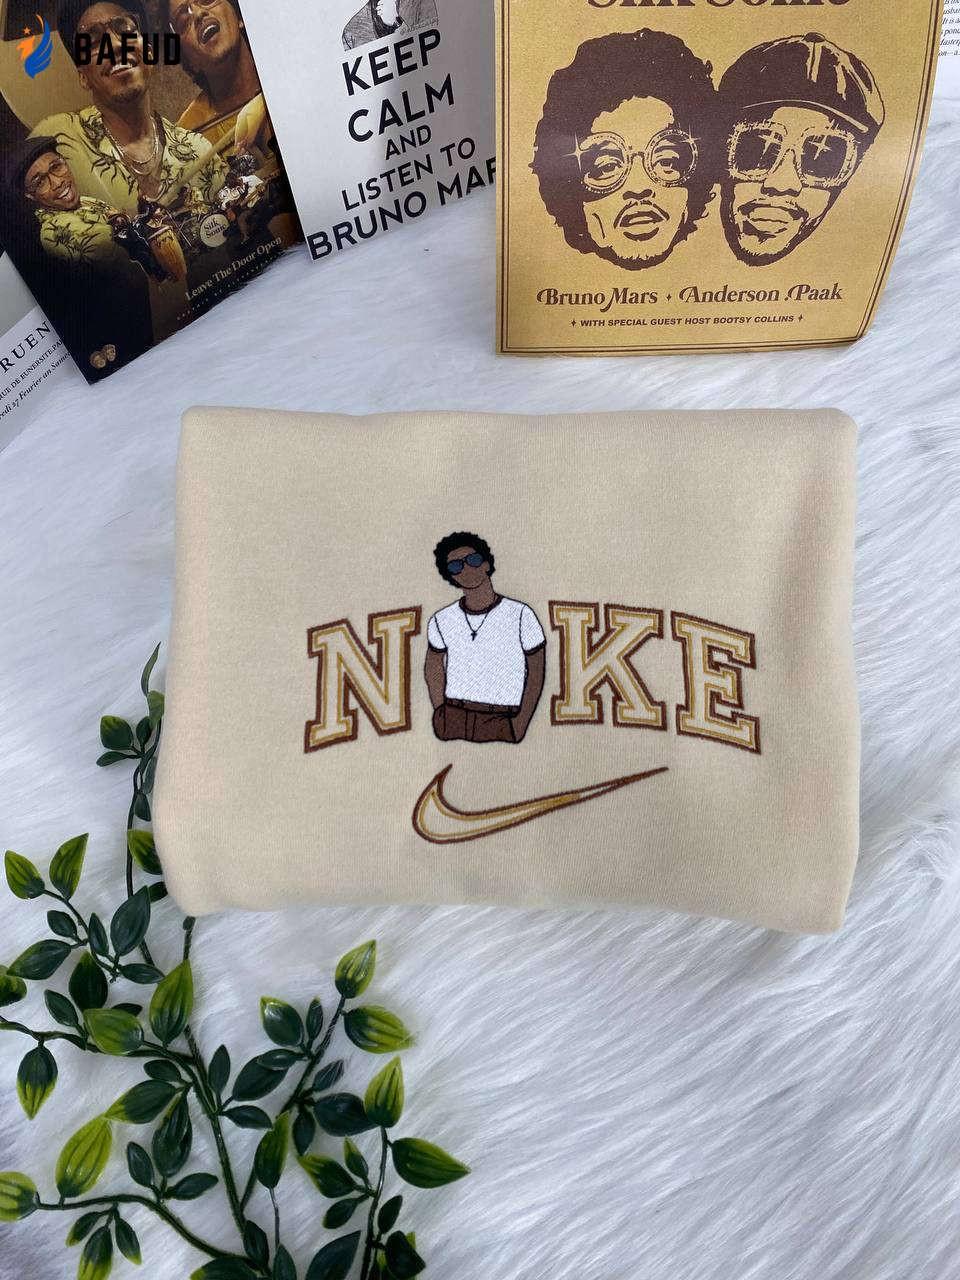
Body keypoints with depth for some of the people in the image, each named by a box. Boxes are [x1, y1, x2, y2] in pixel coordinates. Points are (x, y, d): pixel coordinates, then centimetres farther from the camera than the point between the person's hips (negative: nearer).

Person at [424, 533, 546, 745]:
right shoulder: (442, 621, 2)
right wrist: (439, 712, 7)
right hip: (451, 720, 2)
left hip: (499, 725, -2)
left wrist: (520, 725, -6)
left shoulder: (520, 614, -8)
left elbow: (536, 671, -1)